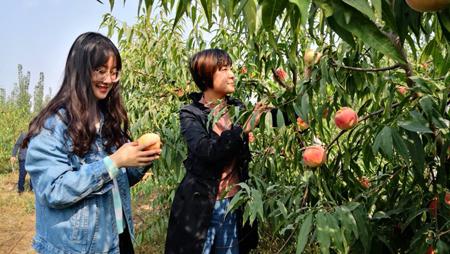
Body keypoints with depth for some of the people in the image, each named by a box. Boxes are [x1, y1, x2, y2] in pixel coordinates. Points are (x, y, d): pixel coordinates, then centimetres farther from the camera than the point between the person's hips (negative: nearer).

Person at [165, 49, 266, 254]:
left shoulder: (237, 108, 3)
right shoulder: (191, 114, -10)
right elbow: (207, 150, -26)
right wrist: (243, 129, -33)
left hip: (233, 204, 4)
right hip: (201, 207, -4)